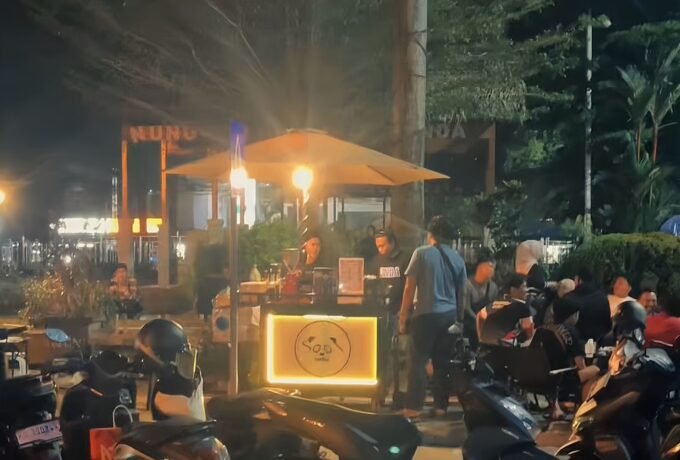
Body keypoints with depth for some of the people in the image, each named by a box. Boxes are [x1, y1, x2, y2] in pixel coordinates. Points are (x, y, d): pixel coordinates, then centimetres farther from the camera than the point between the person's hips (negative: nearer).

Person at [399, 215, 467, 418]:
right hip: (449, 315, 5)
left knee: (418, 361, 0)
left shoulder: (422, 253, -5)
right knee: (443, 361, 11)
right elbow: (461, 292, 13)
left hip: (426, 314, -5)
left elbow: (410, 287, -6)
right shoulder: (457, 258, 7)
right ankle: (441, 405, 14)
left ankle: (414, 407, -1)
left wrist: (403, 317, -2)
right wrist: (458, 316, 23)